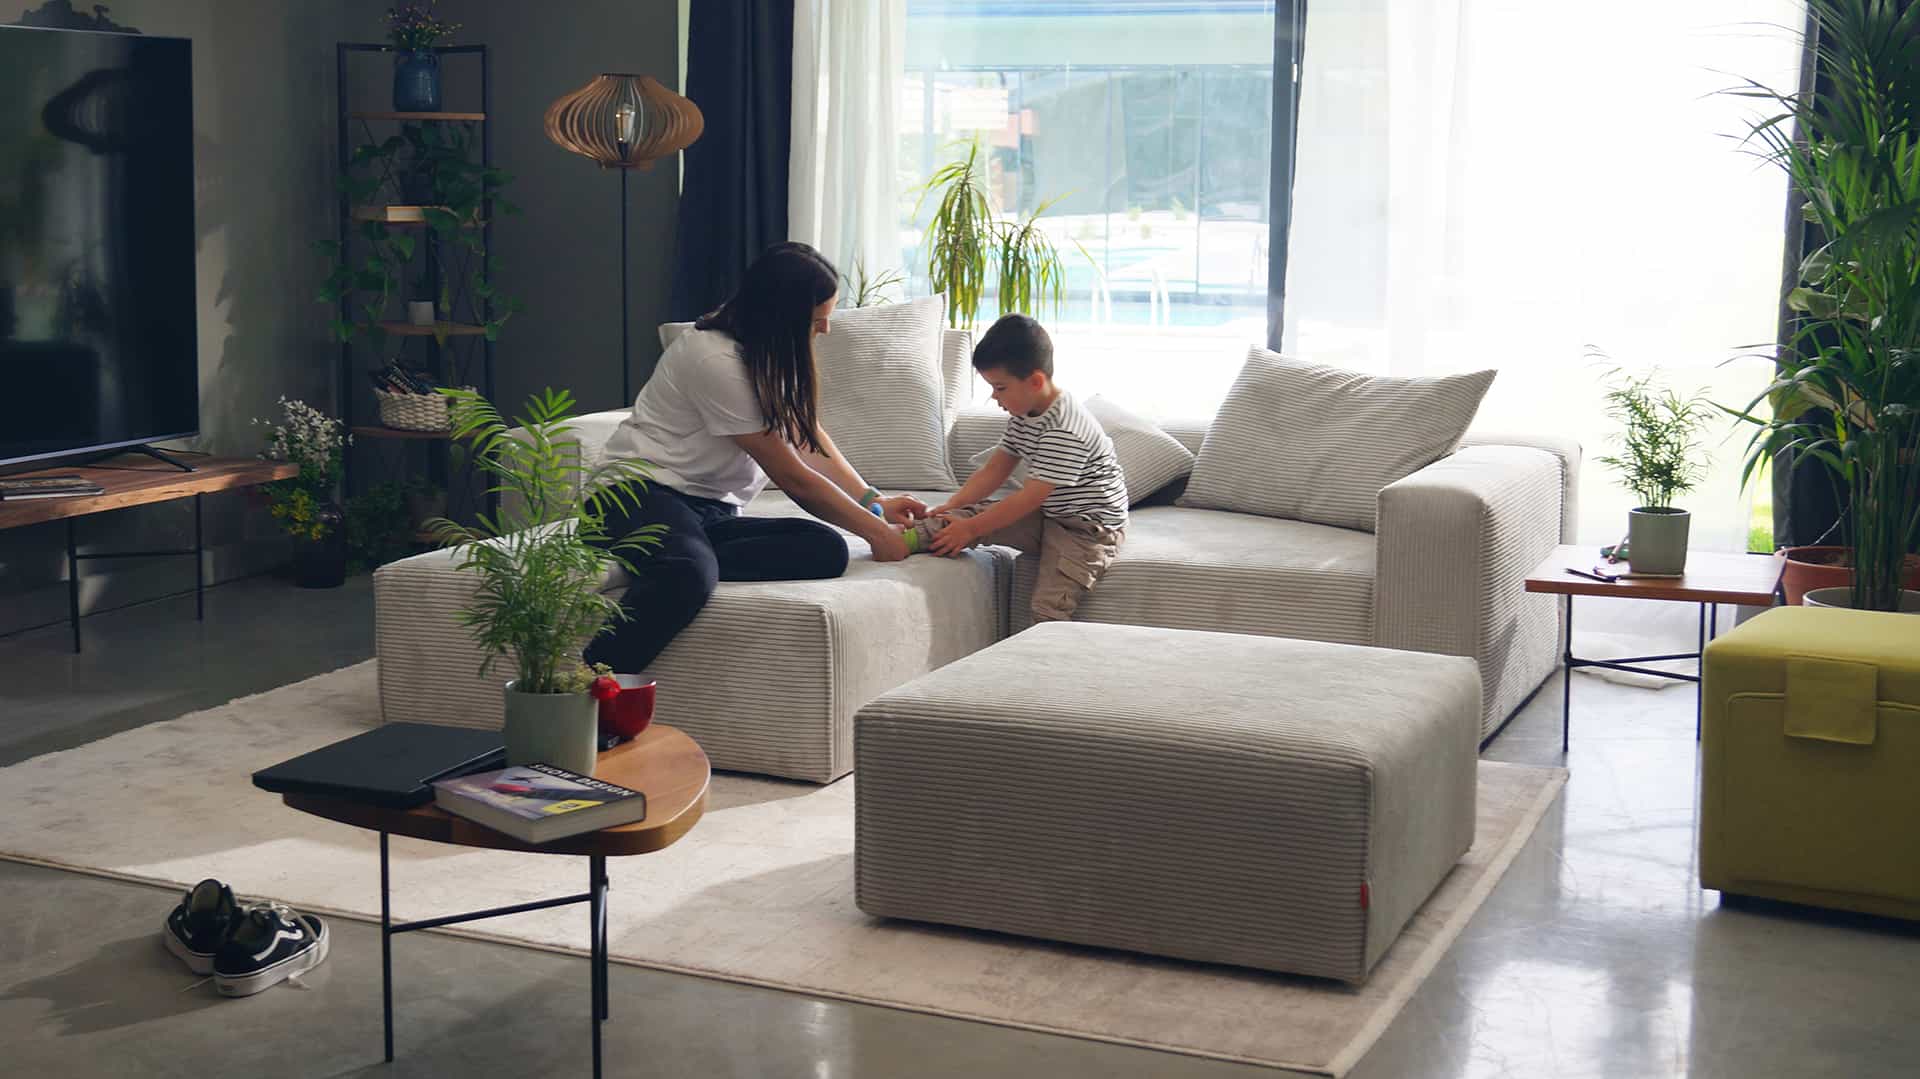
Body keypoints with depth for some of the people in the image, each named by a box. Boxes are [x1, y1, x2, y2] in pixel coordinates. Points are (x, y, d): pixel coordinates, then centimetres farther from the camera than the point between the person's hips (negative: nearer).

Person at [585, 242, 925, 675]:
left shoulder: (767, 350, 11)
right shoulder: (716, 360, -17)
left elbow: (809, 437, 22)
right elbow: (794, 478, -13)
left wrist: (871, 501, 11)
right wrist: (877, 532, -5)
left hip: (712, 512, 9)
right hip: (644, 494, -9)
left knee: (827, 550, -20)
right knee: (688, 577, -44)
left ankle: (673, 564, -28)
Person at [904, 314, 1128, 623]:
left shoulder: (1064, 430, -27)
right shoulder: (1023, 414, 3)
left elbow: (1029, 498, -27)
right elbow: (994, 470, 8)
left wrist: (971, 529, -23)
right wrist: (952, 506, -5)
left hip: (1087, 526, -8)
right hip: (1047, 516, 8)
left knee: (1048, 610, -21)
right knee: (968, 515, -8)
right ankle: (902, 539, -20)